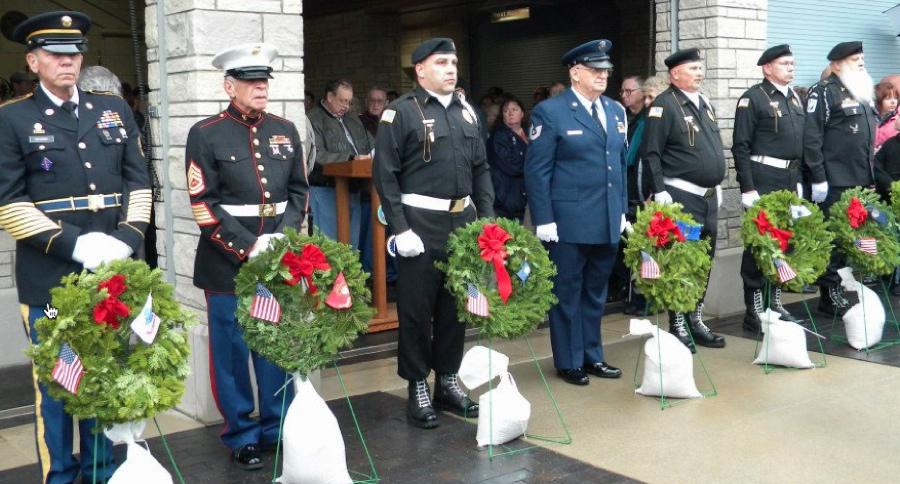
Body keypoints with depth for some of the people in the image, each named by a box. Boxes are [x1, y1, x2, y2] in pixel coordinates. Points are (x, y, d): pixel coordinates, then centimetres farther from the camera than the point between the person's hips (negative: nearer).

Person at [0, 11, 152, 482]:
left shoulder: (115, 110, 11)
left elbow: (138, 182, 9)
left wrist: (127, 238, -7)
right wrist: (74, 244, -16)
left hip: (112, 273, 4)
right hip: (49, 278, -3)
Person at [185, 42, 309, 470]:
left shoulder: (285, 131, 9)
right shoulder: (206, 134, -4)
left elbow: (299, 193, 11)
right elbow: (204, 206, -9)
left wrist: (280, 239, -5)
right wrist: (249, 248, -15)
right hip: (228, 263, -4)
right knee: (232, 351, 5)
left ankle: (279, 429, 26)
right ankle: (242, 436, 20)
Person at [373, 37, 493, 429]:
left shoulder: (466, 111, 12)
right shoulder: (402, 111, -6)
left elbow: (481, 169, 15)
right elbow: (385, 175, -10)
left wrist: (487, 219, 6)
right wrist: (401, 230, -15)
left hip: (463, 222, 6)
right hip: (421, 224, -6)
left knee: (456, 305, 13)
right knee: (416, 309, 4)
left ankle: (447, 381, 27)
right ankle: (417, 388, 16)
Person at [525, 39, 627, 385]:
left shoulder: (616, 111, 12)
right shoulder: (550, 112, -7)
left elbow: (620, 164, 17)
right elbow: (536, 171, -9)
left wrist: (623, 210, 13)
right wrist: (543, 220, -13)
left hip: (608, 222, 6)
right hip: (569, 222, -6)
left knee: (596, 292, 16)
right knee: (567, 293, 6)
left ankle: (592, 355, 29)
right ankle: (568, 362, 19)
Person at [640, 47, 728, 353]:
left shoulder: (705, 103, 15)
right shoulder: (664, 105, -10)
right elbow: (650, 153, -14)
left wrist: (717, 184, 20)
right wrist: (660, 192, -18)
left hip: (708, 196, 8)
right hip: (682, 198, -8)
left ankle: (696, 321, 25)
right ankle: (678, 326, 8)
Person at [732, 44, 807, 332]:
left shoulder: (794, 98, 16)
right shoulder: (752, 98, -7)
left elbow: (801, 142, 21)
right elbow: (741, 146, -11)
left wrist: (798, 180, 16)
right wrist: (747, 187, -16)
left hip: (790, 181, 8)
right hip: (763, 181, -8)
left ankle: (775, 303, 23)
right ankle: (754, 310, 3)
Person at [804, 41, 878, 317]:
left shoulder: (863, 93, 19)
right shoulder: (824, 93, -7)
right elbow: (811, 138, -15)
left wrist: (871, 177, 19)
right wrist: (818, 178, -19)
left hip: (861, 182, 8)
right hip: (835, 183, -8)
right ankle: (831, 296, 5)